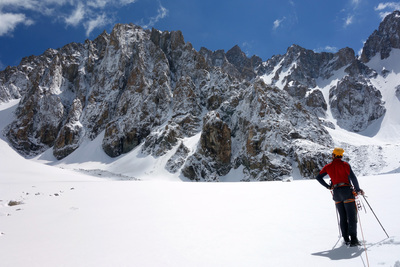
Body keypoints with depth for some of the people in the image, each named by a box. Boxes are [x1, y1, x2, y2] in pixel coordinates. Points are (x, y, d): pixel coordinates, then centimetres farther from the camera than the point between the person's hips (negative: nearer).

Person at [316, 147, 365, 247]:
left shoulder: (328, 166, 8)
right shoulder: (345, 164, -2)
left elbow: (318, 177, 10)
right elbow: (352, 177, -9)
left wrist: (328, 187, 17)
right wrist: (358, 190, 1)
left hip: (336, 193, 4)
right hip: (347, 191, -4)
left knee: (342, 217, 12)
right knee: (351, 216, -4)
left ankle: (346, 239, 13)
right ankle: (353, 239, -12)